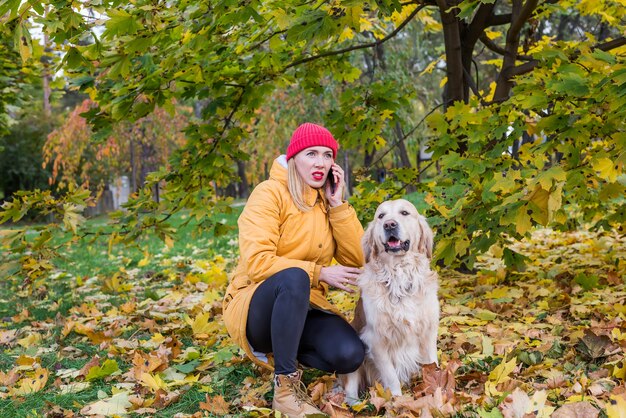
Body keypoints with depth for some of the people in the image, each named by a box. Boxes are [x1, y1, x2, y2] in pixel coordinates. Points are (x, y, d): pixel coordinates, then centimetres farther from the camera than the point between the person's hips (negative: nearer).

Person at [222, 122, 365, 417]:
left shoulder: (328, 200, 7)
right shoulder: (270, 193, -11)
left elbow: (357, 261, -3)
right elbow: (257, 263, -22)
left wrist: (338, 205, -9)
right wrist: (319, 272, -23)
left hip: (302, 306, 5)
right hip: (256, 304, -5)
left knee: (349, 355, -23)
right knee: (294, 277, -38)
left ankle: (282, 351, 5)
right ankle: (285, 385, -26)